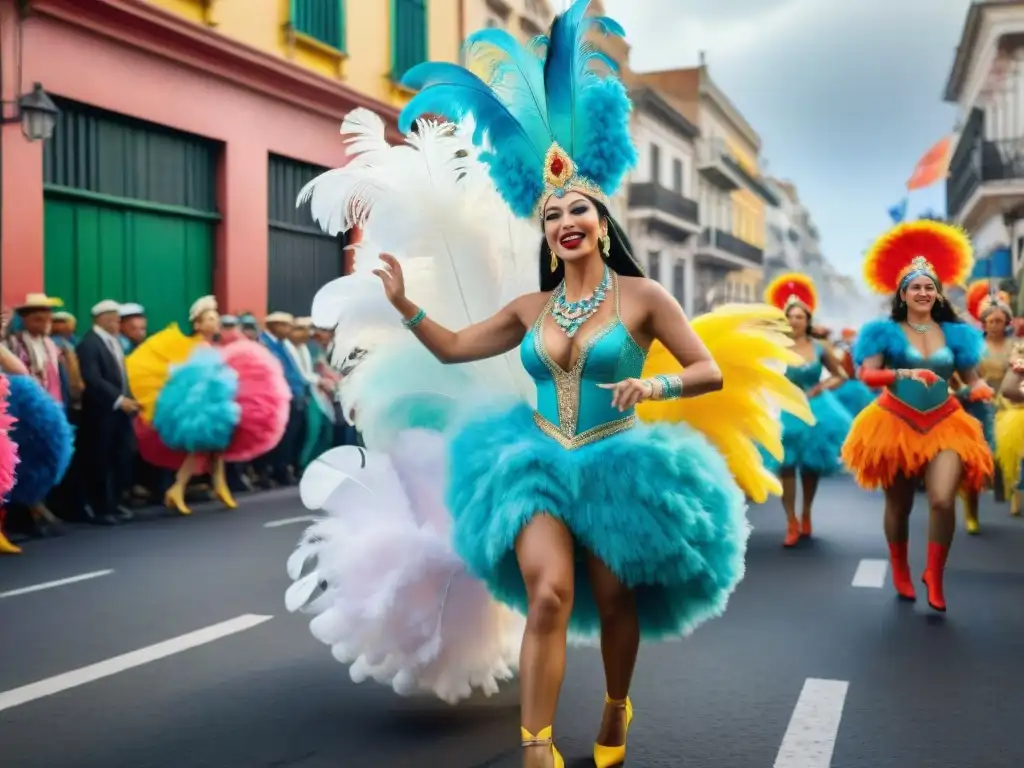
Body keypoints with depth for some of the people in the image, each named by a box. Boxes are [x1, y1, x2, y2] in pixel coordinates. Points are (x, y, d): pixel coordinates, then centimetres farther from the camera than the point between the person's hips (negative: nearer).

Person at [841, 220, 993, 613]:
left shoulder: (954, 333, 8)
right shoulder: (887, 331, -1)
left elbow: (971, 378, 8)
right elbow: (868, 374, -11)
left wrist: (981, 387, -15)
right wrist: (905, 373, -25)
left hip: (944, 424, 1)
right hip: (896, 423, -1)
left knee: (943, 500, -16)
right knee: (899, 504, 10)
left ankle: (934, 574, 5)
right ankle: (900, 572, 31)